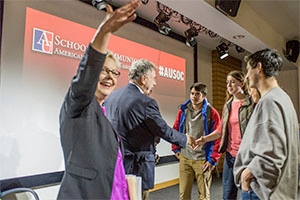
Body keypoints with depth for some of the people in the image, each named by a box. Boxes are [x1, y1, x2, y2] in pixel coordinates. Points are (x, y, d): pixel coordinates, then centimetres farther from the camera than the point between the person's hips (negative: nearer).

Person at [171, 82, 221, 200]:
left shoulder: (211, 113, -8)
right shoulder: (183, 110, 3)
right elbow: (175, 130, 13)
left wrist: (213, 159, -8)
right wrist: (176, 149, 9)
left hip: (202, 160, -3)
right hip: (184, 158, 3)